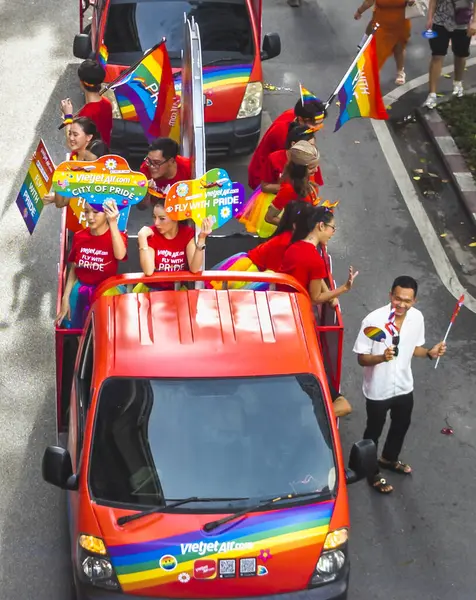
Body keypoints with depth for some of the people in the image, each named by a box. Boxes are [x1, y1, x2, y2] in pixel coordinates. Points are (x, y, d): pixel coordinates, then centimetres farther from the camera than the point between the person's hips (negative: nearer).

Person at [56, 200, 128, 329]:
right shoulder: (79, 236, 1)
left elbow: (120, 255, -32)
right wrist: (65, 299, 2)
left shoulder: (117, 236, -9)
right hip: (81, 292, 3)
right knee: (77, 330, 5)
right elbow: (73, 270, 8)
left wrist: (113, 223, -35)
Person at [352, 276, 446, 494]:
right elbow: (361, 358, -21)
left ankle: (389, 459, 56)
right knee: (374, 431, 17)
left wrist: (430, 353, -15)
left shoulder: (417, 318, -13)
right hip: (378, 390, -5)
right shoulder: (373, 320, -29)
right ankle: (372, 472, 41)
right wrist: (382, 357, -40)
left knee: (401, 426, 27)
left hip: (404, 386, 5)